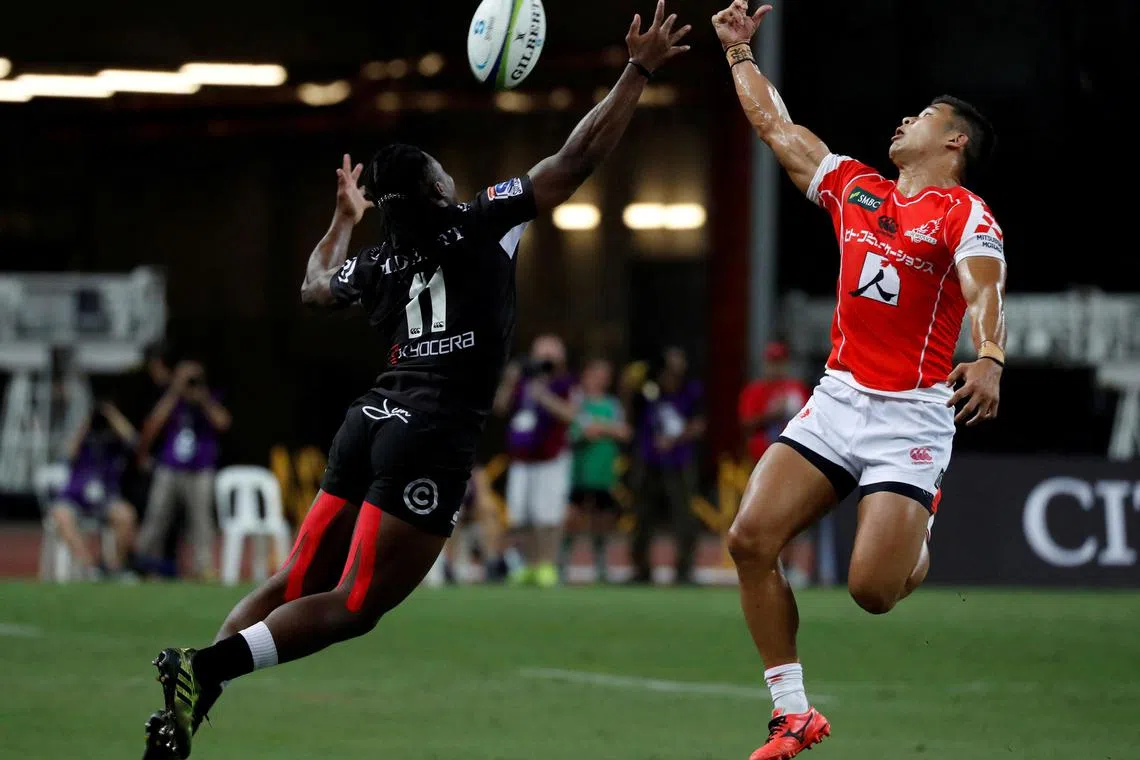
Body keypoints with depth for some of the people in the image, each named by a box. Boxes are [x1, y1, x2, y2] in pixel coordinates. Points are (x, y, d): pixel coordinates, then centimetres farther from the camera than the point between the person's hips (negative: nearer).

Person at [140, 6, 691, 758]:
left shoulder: (376, 262, 15)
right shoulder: (478, 224, -1)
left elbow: (314, 288, 38)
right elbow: (577, 160, -3)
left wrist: (344, 218, 51)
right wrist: (638, 72, 2)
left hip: (372, 421, 7)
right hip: (434, 436, -7)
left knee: (295, 587, 11)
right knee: (354, 606, -8)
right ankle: (207, 668, -25)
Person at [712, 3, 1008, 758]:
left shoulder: (966, 215, -6)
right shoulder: (855, 187, 13)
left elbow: (986, 293, -24)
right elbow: (776, 127, 25)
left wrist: (989, 359, -43)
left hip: (912, 416, -6)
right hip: (838, 399, 6)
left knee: (872, 588, -15)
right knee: (752, 538, -11)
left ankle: (920, 534, 24)